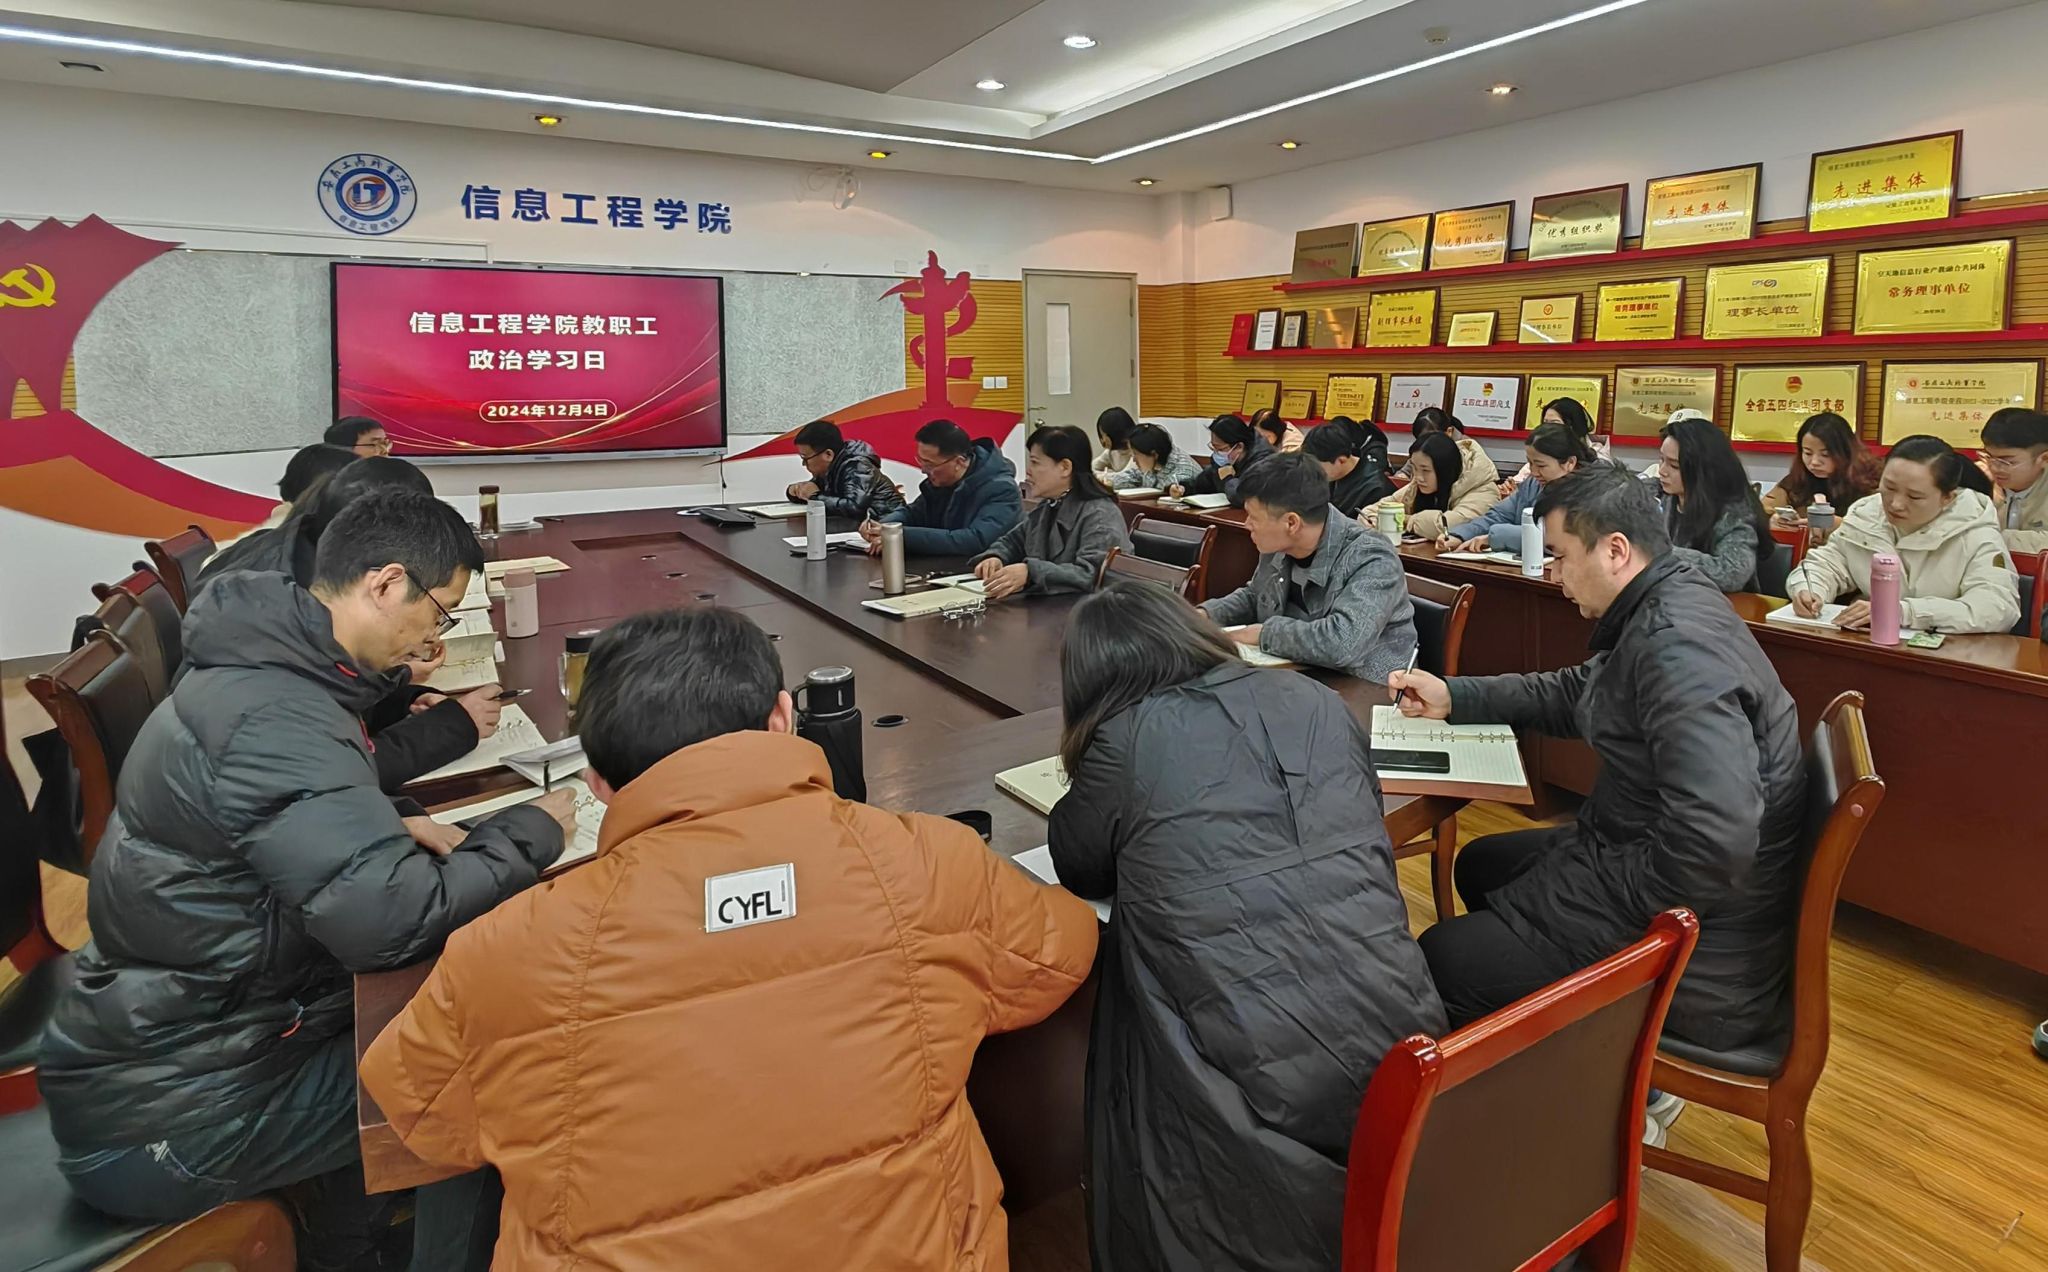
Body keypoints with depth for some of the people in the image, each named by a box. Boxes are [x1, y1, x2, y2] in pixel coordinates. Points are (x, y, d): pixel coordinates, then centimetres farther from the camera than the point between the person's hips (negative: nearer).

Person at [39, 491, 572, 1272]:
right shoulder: (273, 716, -29)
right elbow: (394, 923, -32)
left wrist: (391, 833, -2)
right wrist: (531, 833, -18)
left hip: (161, 1043, 9)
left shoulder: (262, 664, 2)